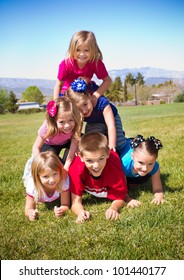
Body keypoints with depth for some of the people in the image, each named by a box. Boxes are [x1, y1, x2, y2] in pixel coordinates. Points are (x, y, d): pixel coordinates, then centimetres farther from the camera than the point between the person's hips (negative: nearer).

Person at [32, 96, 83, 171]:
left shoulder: (75, 125, -36)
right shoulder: (48, 128, -40)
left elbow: (74, 145, -31)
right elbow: (36, 147, -28)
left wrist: (66, 167, -36)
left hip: (66, 142, 3)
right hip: (49, 144, -3)